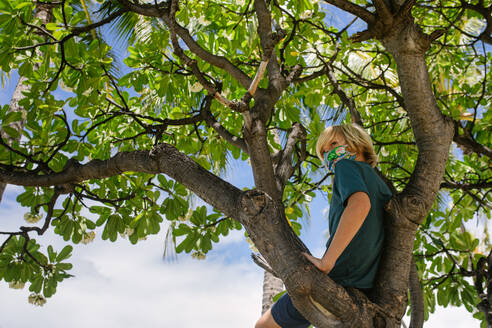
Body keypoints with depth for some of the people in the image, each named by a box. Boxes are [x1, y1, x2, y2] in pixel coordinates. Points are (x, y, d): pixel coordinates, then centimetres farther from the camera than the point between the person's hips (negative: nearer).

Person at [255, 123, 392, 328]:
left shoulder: (347, 166, -2)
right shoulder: (382, 186, 21)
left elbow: (360, 205, -24)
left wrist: (326, 262, -24)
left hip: (337, 280, -8)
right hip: (365, 288, 8)